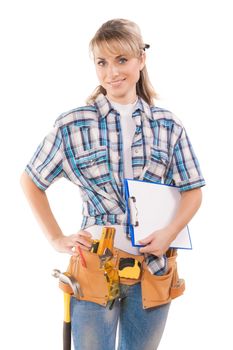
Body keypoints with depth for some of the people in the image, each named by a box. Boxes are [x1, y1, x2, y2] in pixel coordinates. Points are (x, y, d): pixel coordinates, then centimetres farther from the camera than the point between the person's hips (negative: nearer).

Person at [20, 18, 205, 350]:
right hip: (95, 267, -2)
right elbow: (31, 181, 8)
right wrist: (57, 240, 2)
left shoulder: (168, 125, 4)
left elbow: (192, 190, 8)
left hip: (153, 267, 2)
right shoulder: (73, 125, -2)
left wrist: (169, 233, -8)